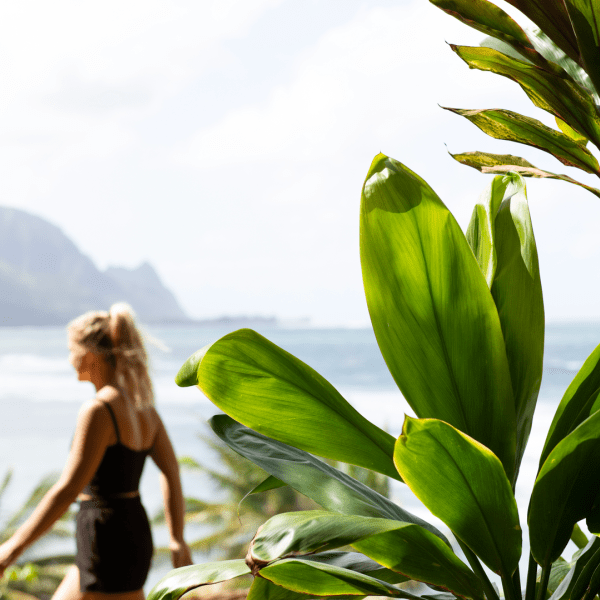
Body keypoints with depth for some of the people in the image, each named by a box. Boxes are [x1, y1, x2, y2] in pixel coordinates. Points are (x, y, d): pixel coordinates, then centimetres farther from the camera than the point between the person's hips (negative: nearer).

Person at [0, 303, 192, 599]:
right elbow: (171, 473, 12)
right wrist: (177, 539, 20)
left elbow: (67, 489, -22)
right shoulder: (142, 406, 7)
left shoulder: (98, 410, -18)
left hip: (107, 544, -9)